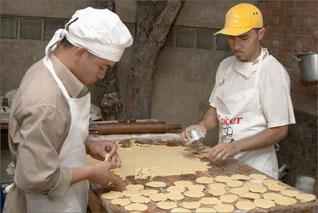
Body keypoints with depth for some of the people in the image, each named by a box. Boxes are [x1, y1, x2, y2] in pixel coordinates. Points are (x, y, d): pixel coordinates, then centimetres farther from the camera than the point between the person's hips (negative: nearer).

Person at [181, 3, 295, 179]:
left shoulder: (272, 72, -15)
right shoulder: (225, 66, 5)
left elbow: (279, 130, -14)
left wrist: (235, 146, -25)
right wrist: (202, 126, -8)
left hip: (256, 169, -5)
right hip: (224, 162, 5)